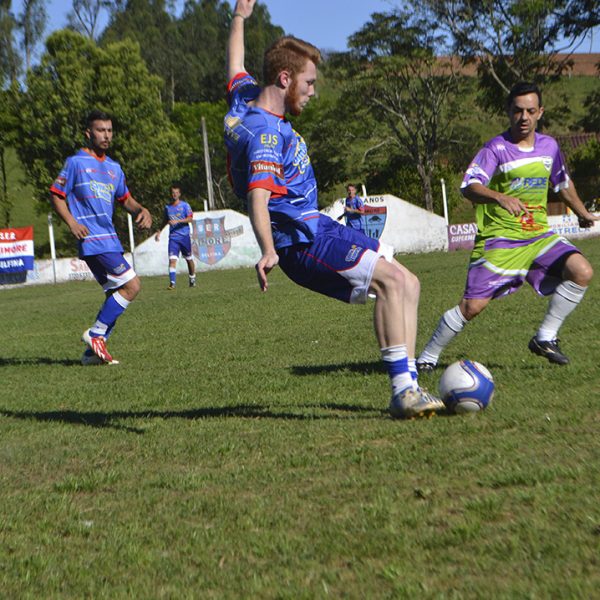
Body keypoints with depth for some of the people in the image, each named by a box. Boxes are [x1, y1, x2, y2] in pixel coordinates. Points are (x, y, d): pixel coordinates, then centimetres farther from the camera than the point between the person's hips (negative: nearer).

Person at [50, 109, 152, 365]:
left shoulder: (114, 167, 18)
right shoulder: (76, 162, -1)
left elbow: (125, 199, 25)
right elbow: (56, 195, -1)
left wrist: (141, 210, 4)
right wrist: (72, 222, -16)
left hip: (110, 239, 8)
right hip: (92, 239, -8)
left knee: (116, 294, 5)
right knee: (131, 285, -16)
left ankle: (93, 352, 10)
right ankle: (96, 334, -7)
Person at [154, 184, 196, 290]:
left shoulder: (185, 205, -1)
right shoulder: (167, 207, 10)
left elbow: (190, 218, -12)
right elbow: (165, 221, 24)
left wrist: (177, 221, -22)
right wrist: (159, 231, 16)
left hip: (185, 236, -2)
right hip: (173, 237, 2)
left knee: (189, 259, 9)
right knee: (172, 259, -13)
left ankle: (192, 280, 27)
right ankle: (172, 283, -18)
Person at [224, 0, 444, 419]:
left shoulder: (245, 99, 11)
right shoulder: (265, 134, -18)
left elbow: (236, 67, 33)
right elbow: (258, 197, -32)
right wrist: (268, 252, -47)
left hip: (318, 229, 11)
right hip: (303, 241, -11)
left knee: (407, 284, 5)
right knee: (393, 280, -24)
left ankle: (407, 388, 0)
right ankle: (403, 391, -23)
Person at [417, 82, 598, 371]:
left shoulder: (549, 146, 7)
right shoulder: (496, 147, -11)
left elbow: (563, 183, 26)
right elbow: (469, 186, -26)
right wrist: (500, 198, -44)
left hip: (539, 235, 5)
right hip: (498, 239, -5)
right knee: (472, 306, -10)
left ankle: (545, 338, -1)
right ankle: (427, 357, 10)